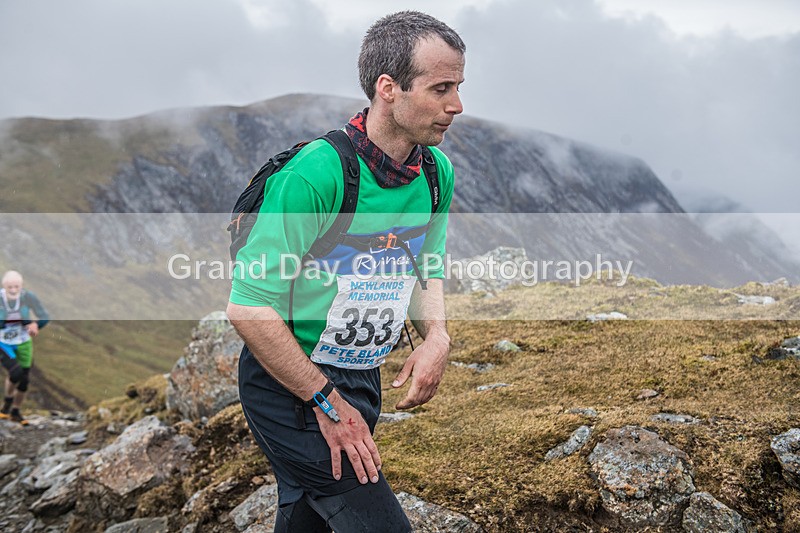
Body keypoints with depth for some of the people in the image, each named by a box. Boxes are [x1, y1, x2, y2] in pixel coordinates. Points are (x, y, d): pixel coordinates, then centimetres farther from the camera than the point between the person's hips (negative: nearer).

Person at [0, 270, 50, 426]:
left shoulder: (28, 297, -20)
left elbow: (45, 317, -16)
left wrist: (35, 324, -38)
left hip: (23, 343, 3)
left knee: (25, 380, 8)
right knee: (16, 372, -23)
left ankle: (15, 412, 33)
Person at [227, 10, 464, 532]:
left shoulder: (438, 173, -2)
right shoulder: (314, 173, -26)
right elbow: (249, 308, -25)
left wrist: (436, 334, -4)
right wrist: (327, 404, -19)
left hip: (362, 378, 7)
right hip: (289, 388, -7)